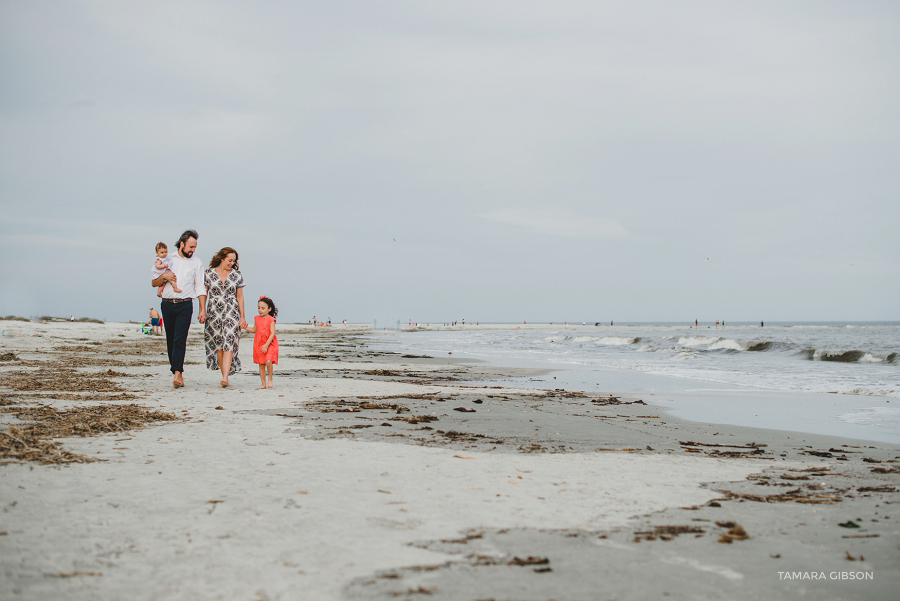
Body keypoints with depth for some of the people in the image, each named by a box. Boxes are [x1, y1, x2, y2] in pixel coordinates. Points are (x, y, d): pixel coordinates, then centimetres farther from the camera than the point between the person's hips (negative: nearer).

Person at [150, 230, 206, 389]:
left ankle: (177, 373, -24)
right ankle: (177, 372, 11)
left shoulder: (196, 263, 10)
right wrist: (164, 276, -8)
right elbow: (154, 283, 13)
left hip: (185, 305, -2)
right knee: (170, 340, 4)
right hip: (167, 304, 3)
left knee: (180, 339, -15)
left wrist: (203, 310, -1)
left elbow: (200, 288, 7)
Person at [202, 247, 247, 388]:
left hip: (231, 313, -1)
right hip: (213, 313, 1)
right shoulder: (209, 274, 4)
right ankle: (224, 376, 14)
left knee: (228, 345, -14)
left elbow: (240, 297, 9)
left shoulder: (236, 275, 6)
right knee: (218, 346, 4)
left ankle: (225, 378, -23)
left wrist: (242, 317, 6)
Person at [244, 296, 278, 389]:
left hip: (269, 344, -5)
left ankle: (270, 380, -6)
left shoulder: (271, 320, -9)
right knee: (261, 365, 7)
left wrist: (266, 345, -21)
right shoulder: (257, 319, 9)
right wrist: (245, 327, 8)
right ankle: (263, 384, 14)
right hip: (259, 345, 6)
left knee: (268, 361, -23)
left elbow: (272, 334, -14)